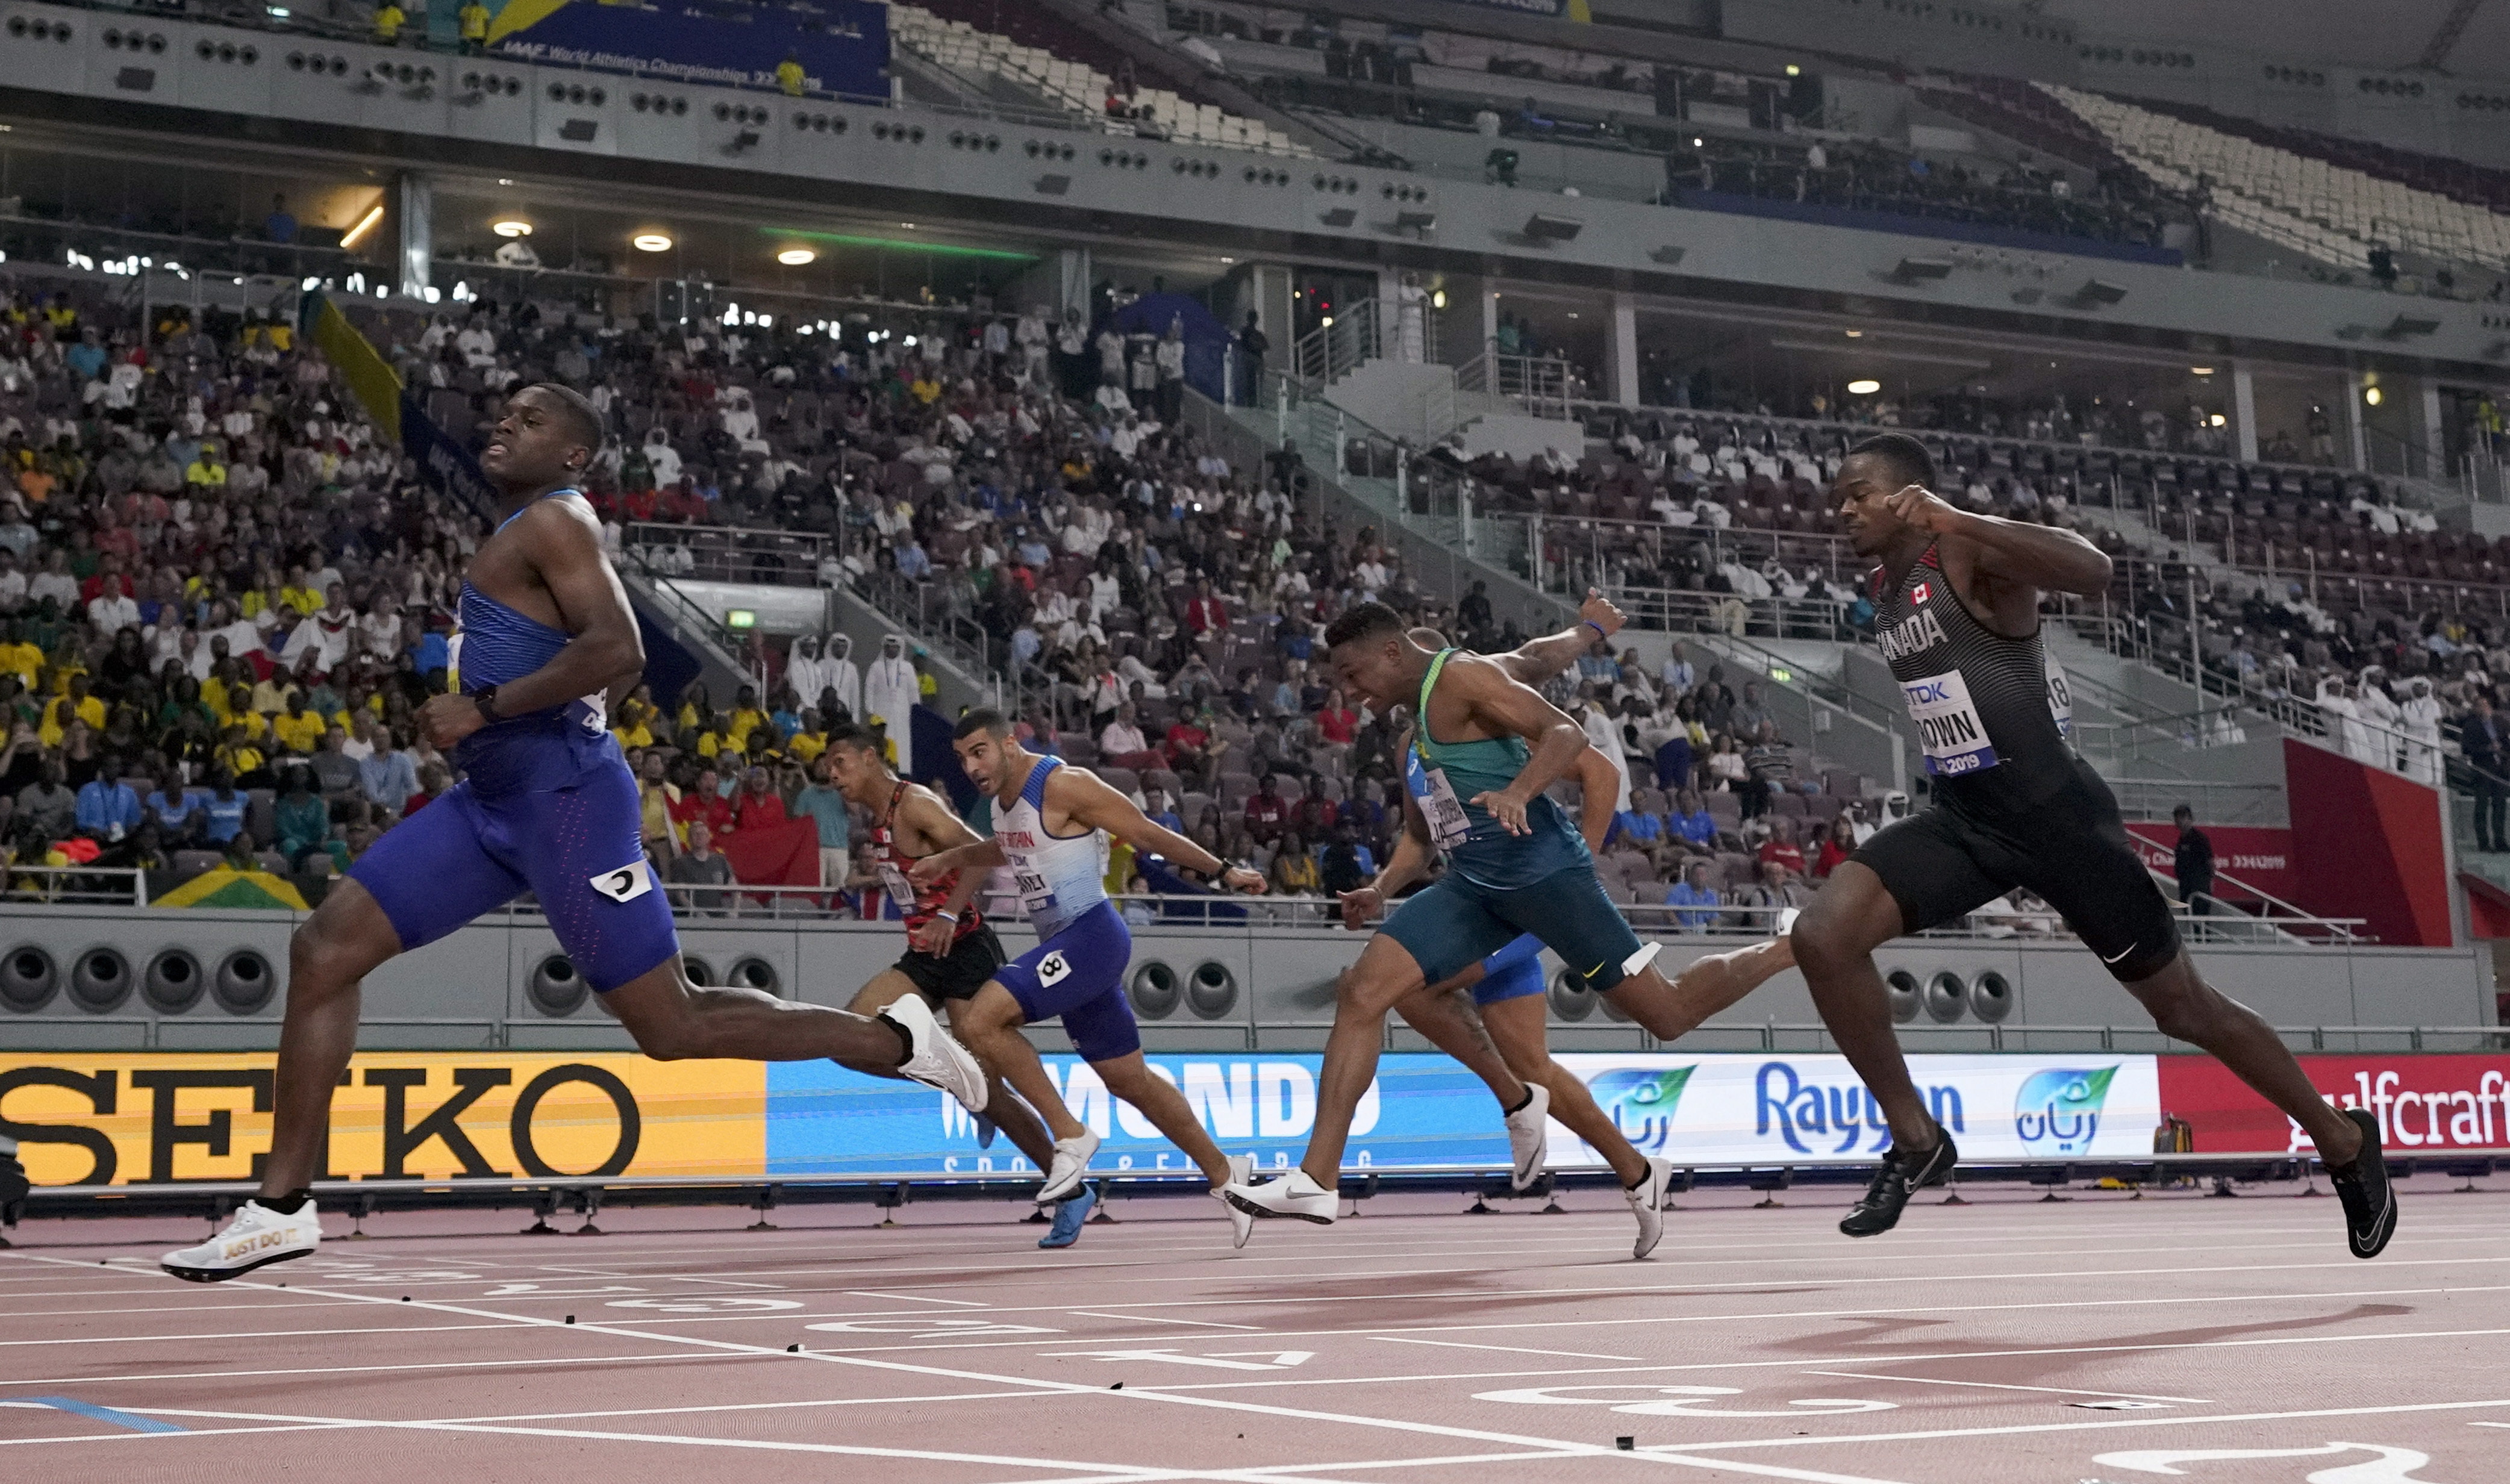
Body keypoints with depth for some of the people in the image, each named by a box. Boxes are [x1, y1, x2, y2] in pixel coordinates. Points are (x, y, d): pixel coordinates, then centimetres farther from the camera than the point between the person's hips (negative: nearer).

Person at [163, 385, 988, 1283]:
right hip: (495, 798, 10)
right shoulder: (527, 532, 19)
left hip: (563, 797, -10)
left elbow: (617, 651, -24)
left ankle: (896, 1041, 8)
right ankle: (283, 1207, 3)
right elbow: (619, 660, 28)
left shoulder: (552, 520, -9)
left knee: (672, 1028, -7)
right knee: (325, 948, 1)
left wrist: (484, 707, -22)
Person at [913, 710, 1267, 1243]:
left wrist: (1223, 872, -11)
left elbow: (1149, 835, -12)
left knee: (980, 1021, -21)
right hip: (1064, 943, 9)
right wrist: (949, 859, 24)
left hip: (1090, 936, -9)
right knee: (1129, 1079, 16)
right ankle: (1224, 1173, 30)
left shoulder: (1063, 784, -16)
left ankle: (1071, 1137, -12)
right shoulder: (1003, 796, 10)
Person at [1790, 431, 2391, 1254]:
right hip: (1961, 817, 7)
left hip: (2055, 814, -7)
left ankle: (2343, 1139, 29)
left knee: (2183, 1007, 6)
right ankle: (1916, 1139, 0)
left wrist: (1957, 521, -43)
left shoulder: (1971, 552, -16)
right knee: (1822, 937, -15)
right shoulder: (1880, 591, 8)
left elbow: (2094, 572, -35)